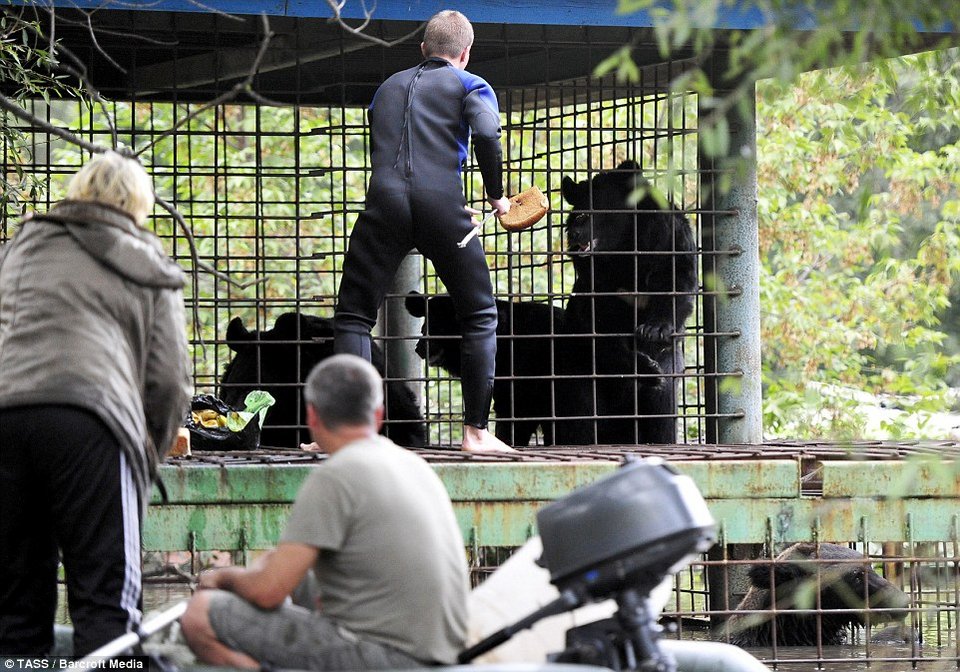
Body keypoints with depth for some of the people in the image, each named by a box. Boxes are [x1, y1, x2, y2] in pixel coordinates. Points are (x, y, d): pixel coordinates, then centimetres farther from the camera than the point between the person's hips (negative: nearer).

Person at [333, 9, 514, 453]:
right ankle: (476, 431, 7)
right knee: (480, 317, 12)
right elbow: (486, 136, -7)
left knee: (353, 316, 7)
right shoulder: (470, 86, 14)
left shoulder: (389, 87, 28)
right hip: (441, 204, -2)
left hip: (385, 201, 2)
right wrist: (497, 197, 5)